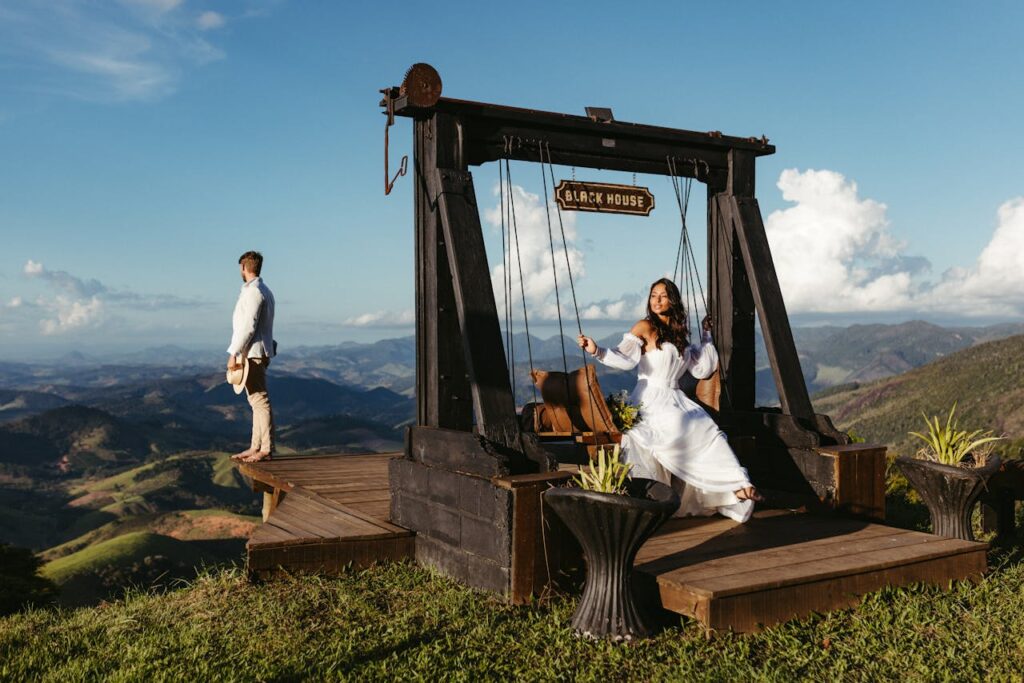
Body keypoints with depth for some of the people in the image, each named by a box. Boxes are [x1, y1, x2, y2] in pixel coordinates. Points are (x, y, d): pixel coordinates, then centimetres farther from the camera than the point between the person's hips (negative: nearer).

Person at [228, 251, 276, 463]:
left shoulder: (253, 292, -14)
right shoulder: (264, 291, 17)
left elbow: (248, 326, -20)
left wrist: (233, 353, -18)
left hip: (252, 354, -11)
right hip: (257, 353, 11)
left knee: (260, 400, -9)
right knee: (257, 401, 12)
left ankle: (266, 449, -9)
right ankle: (255, 447, 18)